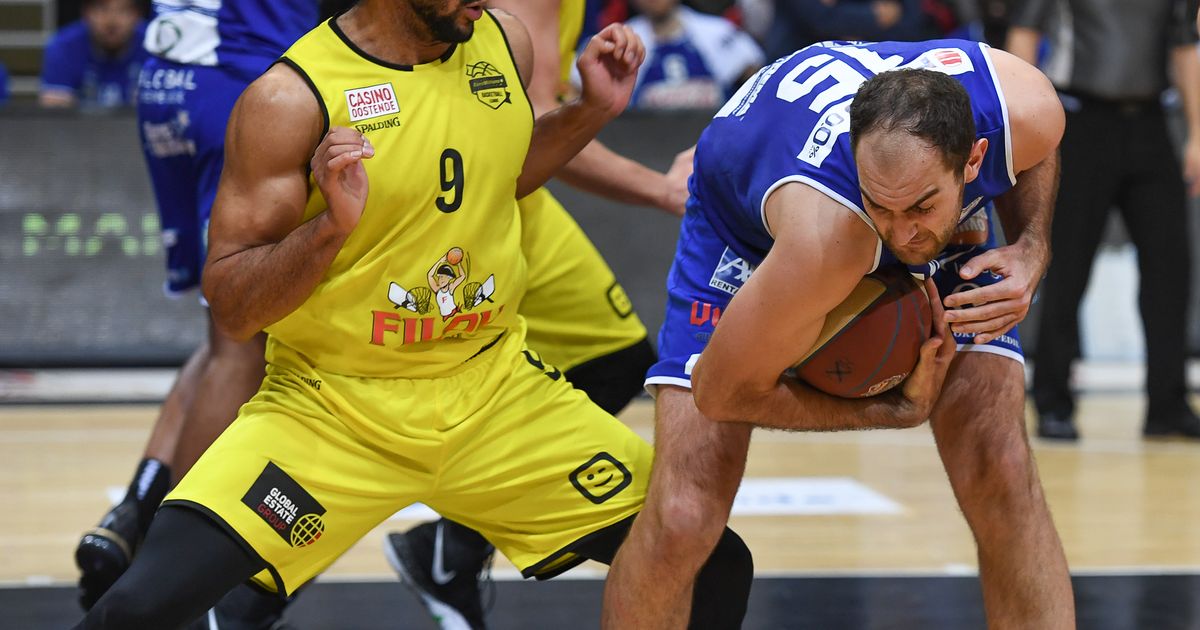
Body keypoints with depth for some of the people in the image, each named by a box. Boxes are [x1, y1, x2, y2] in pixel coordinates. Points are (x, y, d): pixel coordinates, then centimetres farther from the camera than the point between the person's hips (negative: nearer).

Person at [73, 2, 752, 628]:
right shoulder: (290, 100, -16)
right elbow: (230, 308, -14)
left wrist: (594, 109, 7)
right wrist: (332, 224, -30)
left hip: (496, 392, 5)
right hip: (328, 410, -5)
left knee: (714, 569, -1)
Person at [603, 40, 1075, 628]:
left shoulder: (1027, 110, -34)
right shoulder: (823, 236, -46)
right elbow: (722, 392, -29)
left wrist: (1030, 249, -22)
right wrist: (898, 410, -22)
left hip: (947, 239, 4)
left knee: (1003, 477, -14)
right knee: (680, 517, -16)